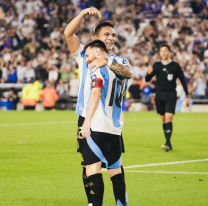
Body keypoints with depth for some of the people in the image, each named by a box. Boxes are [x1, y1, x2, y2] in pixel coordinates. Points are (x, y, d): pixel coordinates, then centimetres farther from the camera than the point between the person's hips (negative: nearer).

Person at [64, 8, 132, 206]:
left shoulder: (119, 61, 9)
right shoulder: (84, 55, 8)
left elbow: (128, 73, -15)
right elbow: (68, 33, -6)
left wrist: (107, 61, -29)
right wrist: (83, 13, -16)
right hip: (86, 118, 0)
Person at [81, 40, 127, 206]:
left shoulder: (98, 69, -6)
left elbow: (96, 93, -18)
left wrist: (87, 120, -22)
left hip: (98, 126, -8)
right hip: (115, 127, 8)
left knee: (92, 166, -9)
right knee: (115, 169, 12)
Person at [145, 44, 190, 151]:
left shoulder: (175, 66, 2)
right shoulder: (157, 65, 8)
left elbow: (183, 81, 8)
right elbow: (147, 80, 6)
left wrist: (187, 96, 5)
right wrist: (149, 73, -17)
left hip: (171, 95, -3)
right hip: (159, 95, 3)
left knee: (168, 118, -16)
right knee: (164, 120, 5)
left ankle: (167, 143, -22)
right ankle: (169, 144, 12)